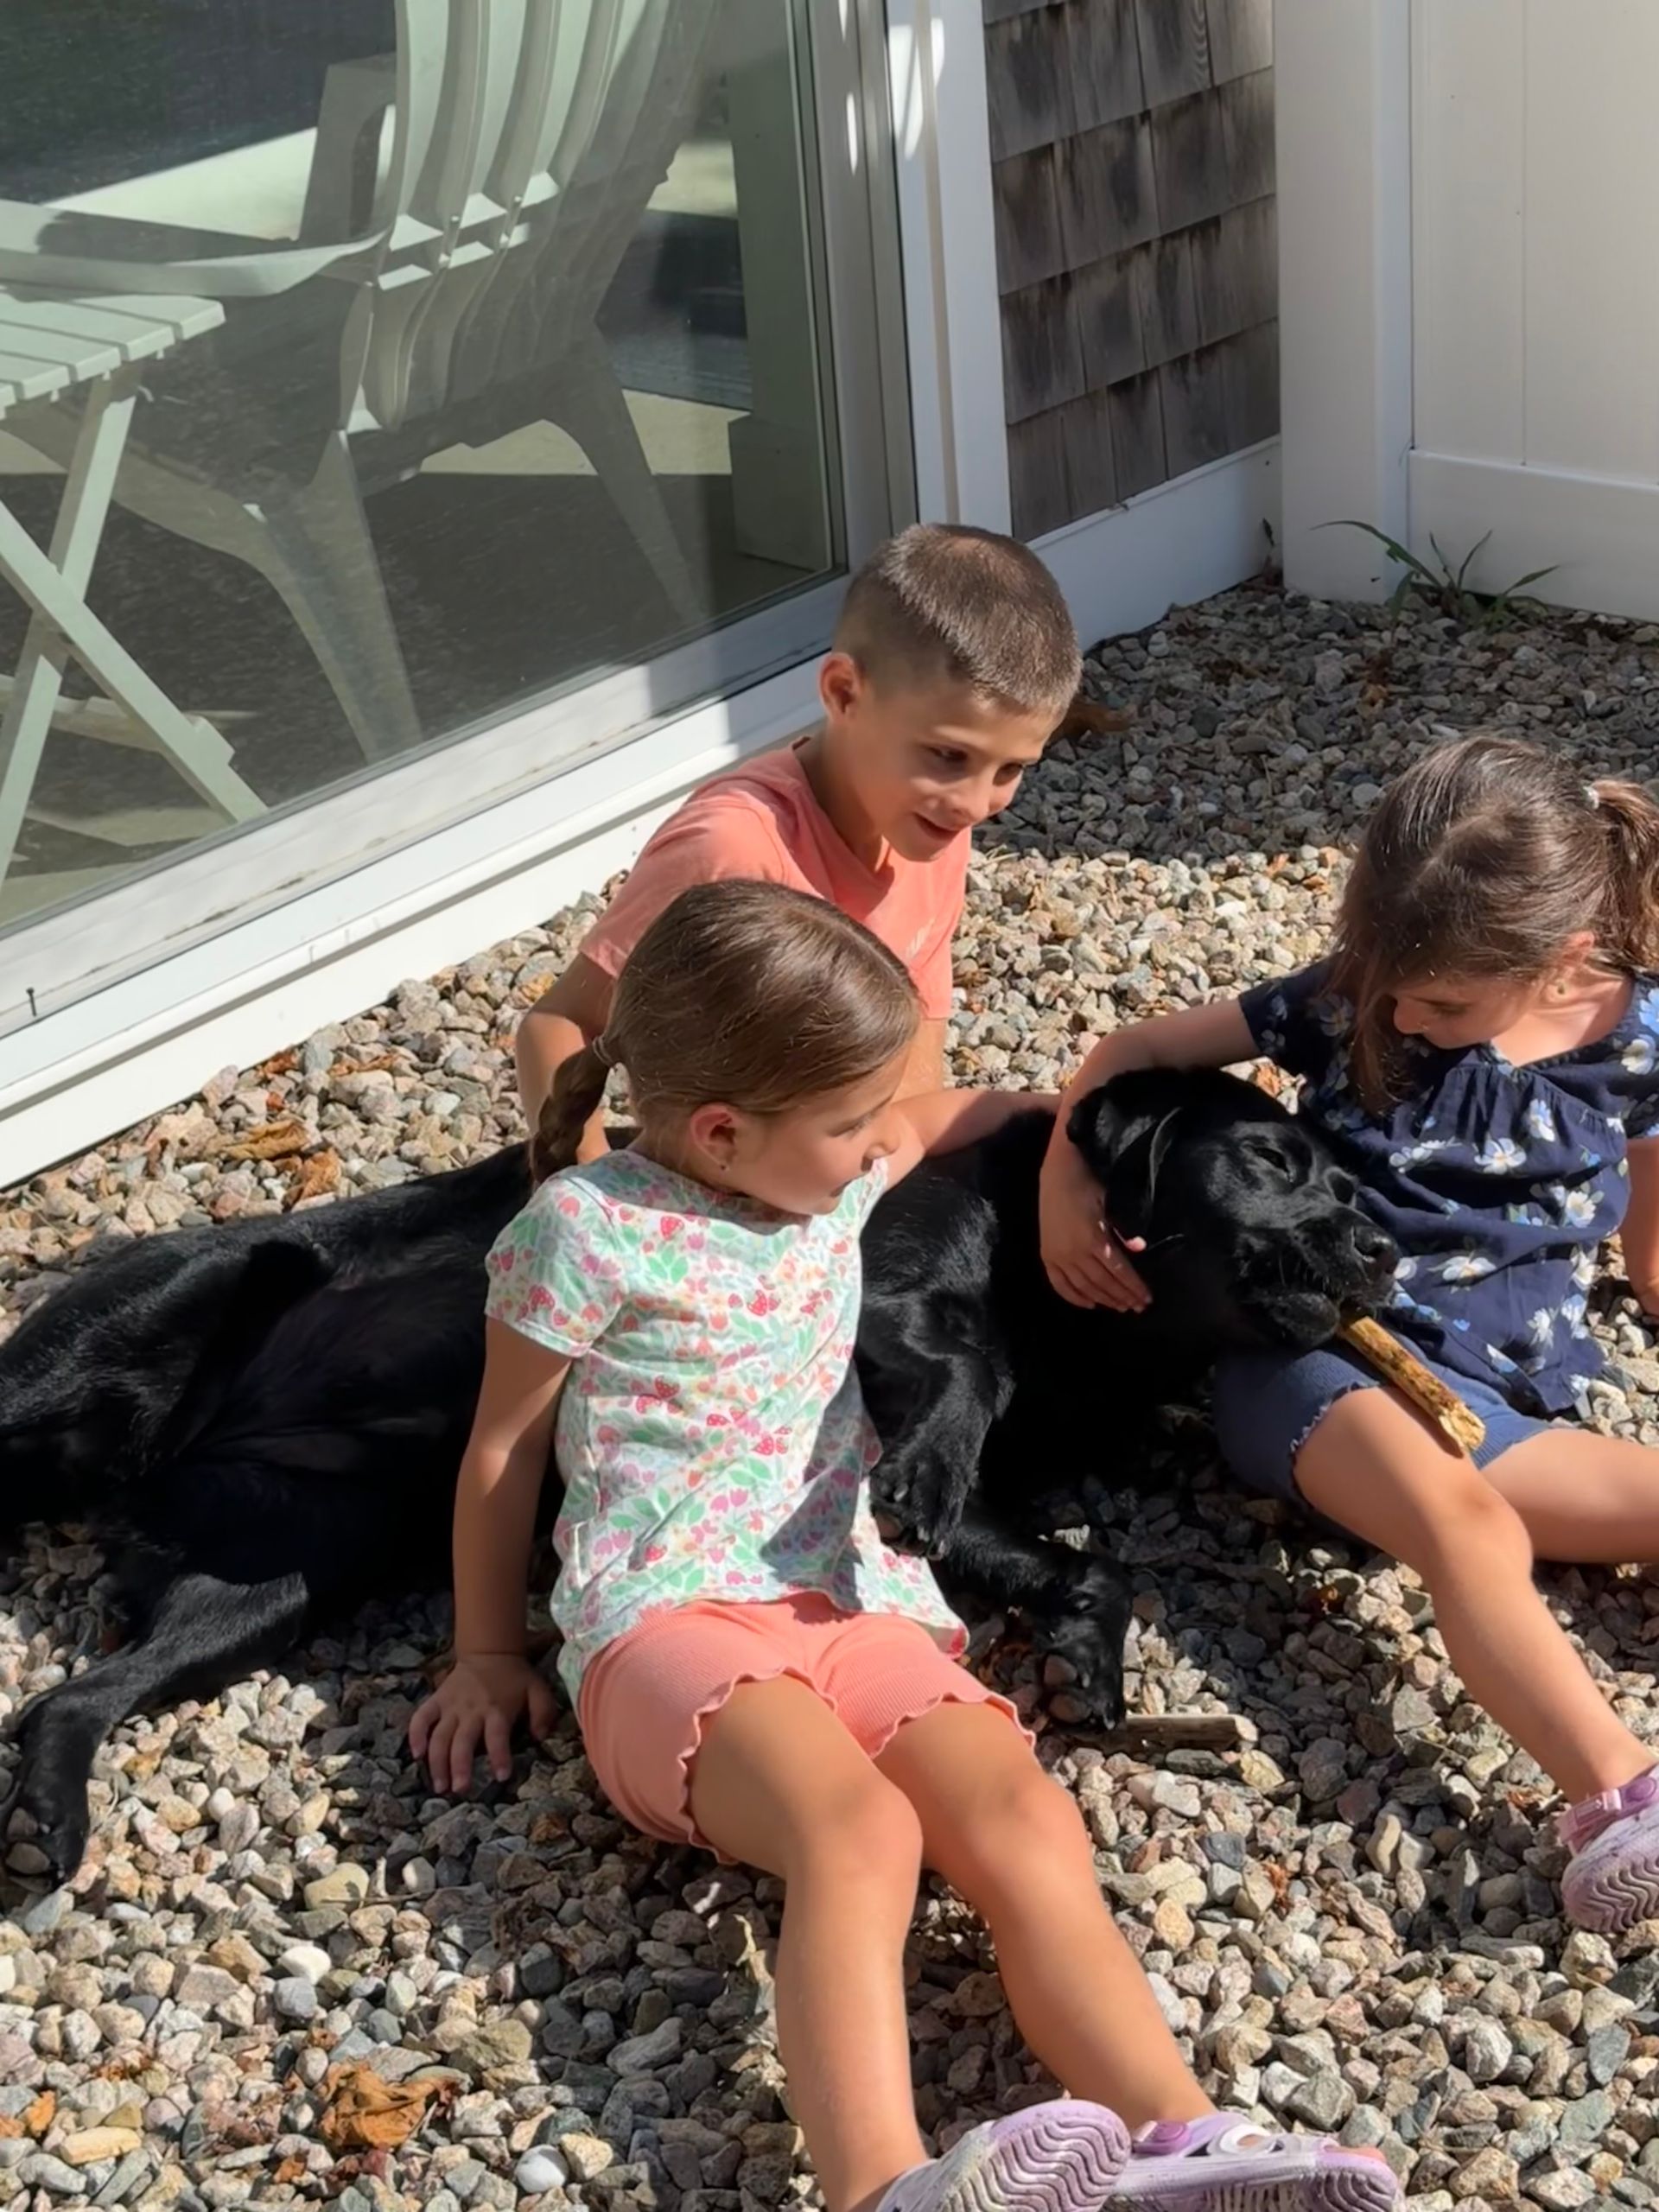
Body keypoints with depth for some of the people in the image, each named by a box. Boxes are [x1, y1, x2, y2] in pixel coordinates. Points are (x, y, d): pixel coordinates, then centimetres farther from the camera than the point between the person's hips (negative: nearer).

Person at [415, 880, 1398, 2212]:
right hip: (664, 1617, -6)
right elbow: (503, 1453, 7)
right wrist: (489, 1657, 15)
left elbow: (951, 1121, 39)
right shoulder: (591, 1230, -4)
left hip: (846, 1599, 6)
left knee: (1026, 1823, -25)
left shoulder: (831, 1169, 14)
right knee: (861, 1832, -38)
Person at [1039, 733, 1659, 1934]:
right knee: (1468, 1526, -34)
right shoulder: (1346, 1002, -1)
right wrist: (1066, 1183, -2)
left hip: (1498, 1398, 4)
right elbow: (1137, 1049, 8)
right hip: (1313, 1353, -4)